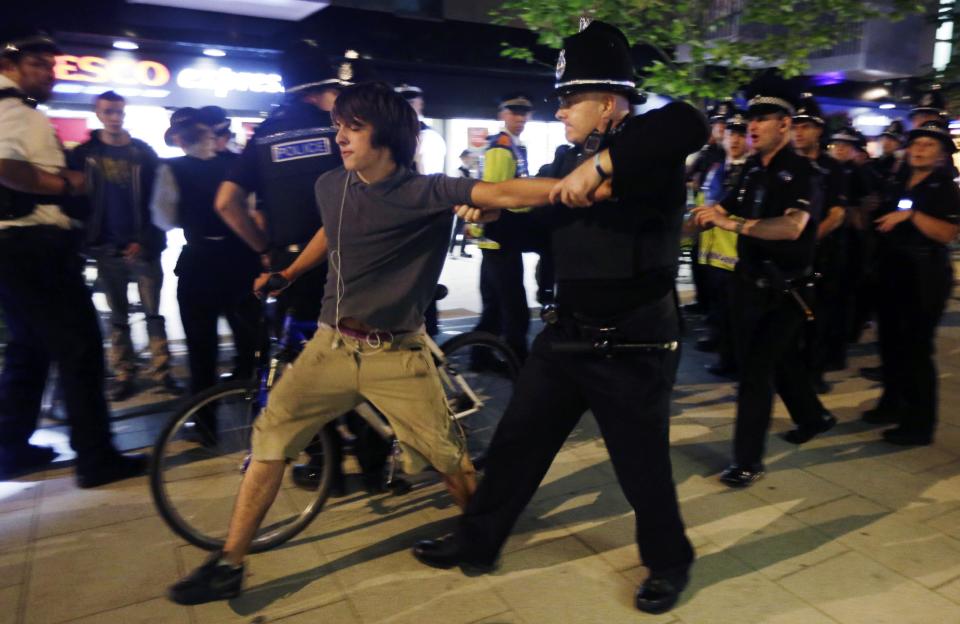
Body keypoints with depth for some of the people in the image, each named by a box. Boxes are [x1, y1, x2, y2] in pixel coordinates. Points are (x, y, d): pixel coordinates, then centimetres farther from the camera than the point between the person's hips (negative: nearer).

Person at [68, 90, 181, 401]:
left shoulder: (143, 152, 5)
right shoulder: (83, 154, 7)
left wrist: (146, 240, -8)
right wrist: (87, 240, -6)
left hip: (143, 246, -1)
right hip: (106, 249, 1)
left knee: (153, 312, 1)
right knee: (118, 317, 6)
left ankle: (162, 371, 6)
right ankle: (124, 375, 12)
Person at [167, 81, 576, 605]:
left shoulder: (428, 192, -12)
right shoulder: (330, 186, 2)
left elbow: (504, 193, -24)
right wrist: (286, 275, 22)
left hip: (396, 354, -4)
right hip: (331, 344, 4)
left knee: (445, 454, 3)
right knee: (270, 438, 3)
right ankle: (228, 565, 18)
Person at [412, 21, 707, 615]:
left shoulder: (649, 155, -13)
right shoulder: (568, 159, 8)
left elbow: (689, 123, -35)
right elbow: (541, 227, 20)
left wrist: (600, 163, -37)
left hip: (635, 348, -6)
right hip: (567, 335, 7)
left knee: (643, 468, 9)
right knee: (516, 441, 14)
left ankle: (670, 563, 38)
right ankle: (476, 542, 35)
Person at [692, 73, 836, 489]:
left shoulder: (802, 173, -16)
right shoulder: (753, 171, 5)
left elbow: (793, 226, -33)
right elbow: (721, 211, 8)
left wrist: (733, 224, -39)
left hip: (784, 290, -7)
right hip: (750, 283, 7)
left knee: (756, 367, -7)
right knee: (780, 358, 22)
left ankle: (748, 459, 3)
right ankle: (813, 417, 46)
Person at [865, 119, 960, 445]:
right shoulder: (896, 187, 13)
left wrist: (911, 214, -26)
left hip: (924, 278, -6)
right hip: (892, 274, 7)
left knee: (917, 348, -6)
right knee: (890, 341, 12)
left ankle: (919, 424, 3)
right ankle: (892, 403, 27)